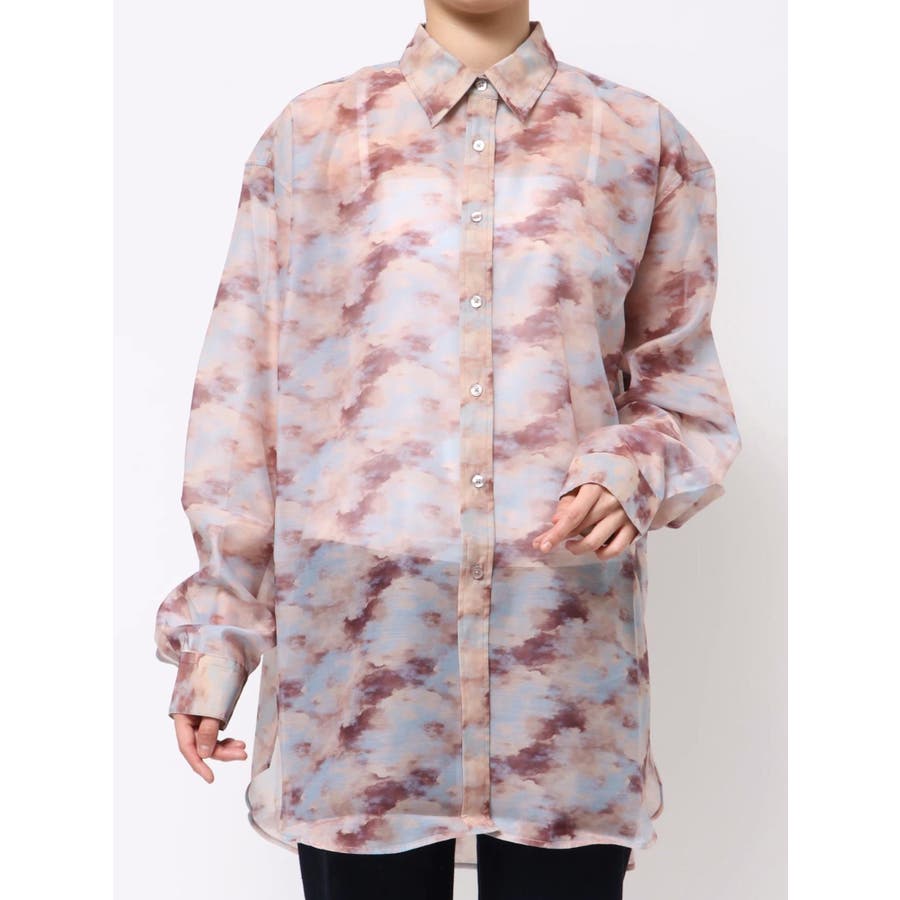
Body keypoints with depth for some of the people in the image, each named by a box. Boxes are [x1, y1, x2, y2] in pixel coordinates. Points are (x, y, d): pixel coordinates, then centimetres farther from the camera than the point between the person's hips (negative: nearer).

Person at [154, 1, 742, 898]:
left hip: (565, 644, 1)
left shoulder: (645, 142, 10)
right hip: (357, 646, 0)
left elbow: (683, 388, 12)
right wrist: (216, 627, 7)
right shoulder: (308, 136, 9)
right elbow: (241, 396, 9)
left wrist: (635, 472, -10)